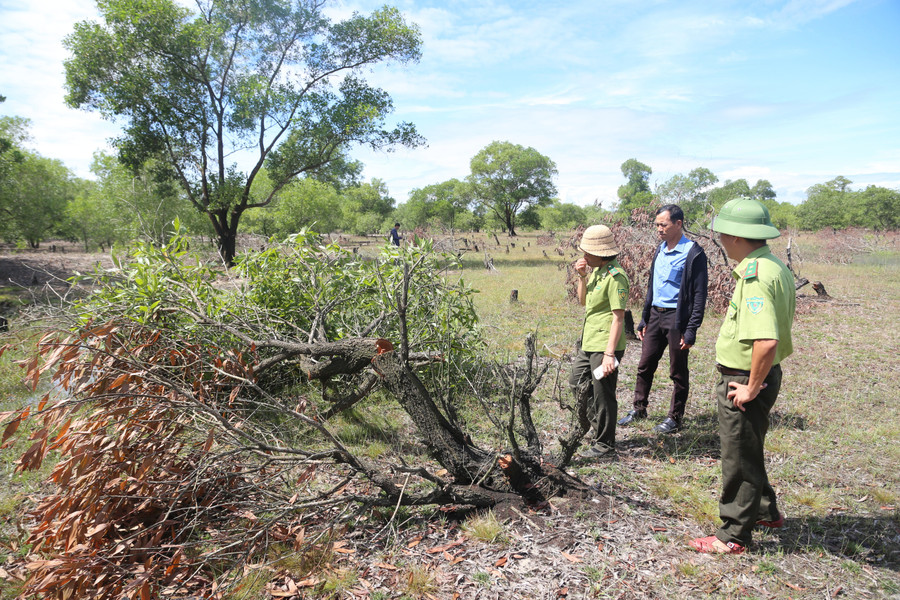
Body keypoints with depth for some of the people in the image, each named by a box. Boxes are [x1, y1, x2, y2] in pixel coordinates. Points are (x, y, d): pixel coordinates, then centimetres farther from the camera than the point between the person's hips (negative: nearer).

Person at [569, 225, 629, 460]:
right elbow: (583, 301, 19)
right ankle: (598, 429, 37)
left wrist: (609, 354, -25)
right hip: (589, 342, 10)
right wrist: (582, 277, 2)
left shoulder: (615, 277, -19)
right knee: (577, 384, 21)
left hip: (604, 345, -10)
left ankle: (605, 447, 15)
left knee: (603, 396, 1)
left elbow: (618, 318, -21)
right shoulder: (596, 271, 10)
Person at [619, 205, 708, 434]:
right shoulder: (660, 250, 12)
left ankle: (675, 418, 19)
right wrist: (643, 320, 15)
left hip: (677, 318, -7)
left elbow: (699, 295, -13)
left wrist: (691, 330, -16)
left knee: (678, 372, 6)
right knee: (645, 366, 12)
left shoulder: (693, 253, -11)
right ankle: (639, 408, 27)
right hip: (655, 314, 7)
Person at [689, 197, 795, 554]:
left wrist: (752, 387, -23)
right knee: (746, 449, 26)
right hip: (761, 375, 10)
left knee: (739, 458, 5)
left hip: (744, 381, -10)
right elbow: (776, 328, 18)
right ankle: (766, 510, 44)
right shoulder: (775, 267, 7)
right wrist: (757, 380, 19)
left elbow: (767, 340, -36)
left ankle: (734, 535, 21)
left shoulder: (756, 276, -26)